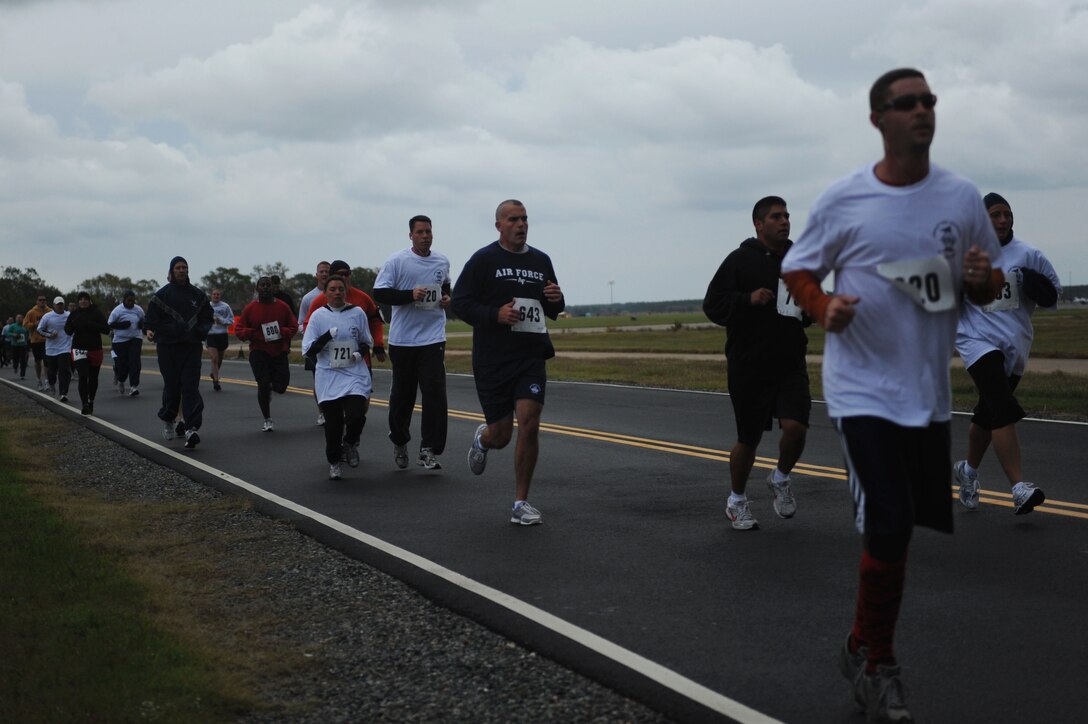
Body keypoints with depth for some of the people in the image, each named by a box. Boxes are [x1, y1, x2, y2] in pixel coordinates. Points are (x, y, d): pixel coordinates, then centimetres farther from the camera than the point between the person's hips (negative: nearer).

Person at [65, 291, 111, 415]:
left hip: (95, 349, 1)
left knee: (93, 378, 12)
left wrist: (92, 325, -23)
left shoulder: (97, 313, -3)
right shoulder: (74, 314, 3)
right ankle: (85, 405, -15)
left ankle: (91, 401, 33)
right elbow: (68, 330, -4)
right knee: (83, 376, -15)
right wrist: (74, 323, -23)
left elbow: (106, 329, -10)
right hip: (79, 349, -1)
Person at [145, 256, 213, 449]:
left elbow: (207, 318, 19)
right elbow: (151, 318, 2)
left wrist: (202, 331, 0)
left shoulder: (198, 295, 11)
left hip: (192, 346, 1)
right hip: (168, 347, -1)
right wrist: (150, 330, -19)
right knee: (171, 386, 5)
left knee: (191, 386, -9)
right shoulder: (162, 295, 4)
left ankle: (191, 428, -16)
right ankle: (167, 420, 29)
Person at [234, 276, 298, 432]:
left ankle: (271, 387, 36)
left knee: (281, 386, -4)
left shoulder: (282, 307, 3)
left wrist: (281, 331, -14)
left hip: (279, 351, 1)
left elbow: (293, 326, 6)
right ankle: (267, 419, 7)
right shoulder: (250, 308, 0)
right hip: (259, 352, -1)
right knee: (263, 385, -10)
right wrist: (252, 334, -17)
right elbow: (238, 330, 3)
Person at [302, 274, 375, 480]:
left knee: (356, 416, -16)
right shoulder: (318, 315, -1)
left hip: (355, 374, 1)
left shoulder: (357, 313, 3)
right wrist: (328, 336, -18)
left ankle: (350, 444, 18)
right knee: (333, 422, 0)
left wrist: (360, 352, -4)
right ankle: (334, 463, 23)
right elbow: (308, 350, -4)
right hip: (328, 377, 0)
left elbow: (366, 341, 18)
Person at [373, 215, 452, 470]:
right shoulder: (397, 261, -5)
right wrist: (411, 295, -20)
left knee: (435, 392, -10)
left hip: (433, 338, 2)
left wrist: (447, 298, 7)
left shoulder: (443, 261, 9)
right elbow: (379, 293, -10)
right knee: (402, 394, 10)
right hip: (403, 340, -2)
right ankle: (399, 442, 32)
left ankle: (429, 450, -7)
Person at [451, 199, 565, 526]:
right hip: (492, 360, -3)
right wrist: (495, 315, -19)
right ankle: (482, 438, 43)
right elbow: (459, 303, -5)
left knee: (529, 424, -11)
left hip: (531, 356, 3)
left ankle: (520, 504, 1)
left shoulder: (541, 260, 13)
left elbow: (552, 311, 23)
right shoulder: (484, 260, -2)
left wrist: (556, 300, -1)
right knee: (501, 434, 3)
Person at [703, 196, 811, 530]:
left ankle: (780, 479, 16)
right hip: (749, 367, -3)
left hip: (791, 365, 4)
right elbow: (712, 305, -9)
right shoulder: (740, 260, -5)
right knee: (748, 440, 6)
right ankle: (736, 501, 29)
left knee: (796, 427, -15)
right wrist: (748, 300, -24)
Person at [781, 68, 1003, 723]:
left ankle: (864, 647, 35)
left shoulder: (963, 198, 2)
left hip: (930, 392, 4)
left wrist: (983, 279, -14)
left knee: (898, 526, 12)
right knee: (888, 528, -11)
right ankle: (876, 662, 12)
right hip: (863, 388, -4)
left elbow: (989, 284, 10)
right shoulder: (844, 200, -6)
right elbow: (798, 267, 5)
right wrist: (821, 306, -16)